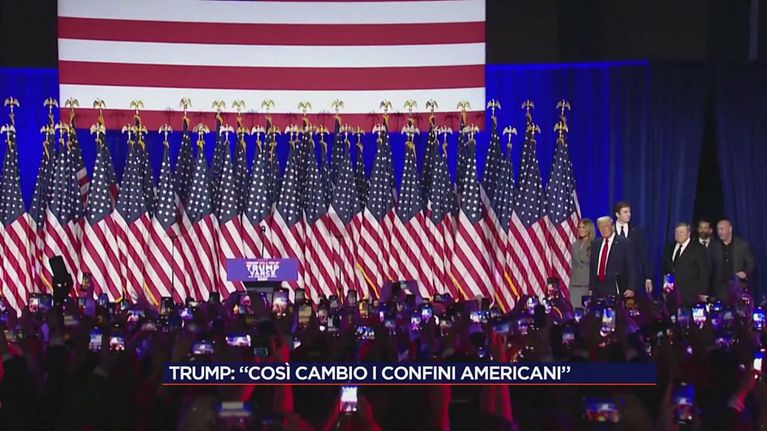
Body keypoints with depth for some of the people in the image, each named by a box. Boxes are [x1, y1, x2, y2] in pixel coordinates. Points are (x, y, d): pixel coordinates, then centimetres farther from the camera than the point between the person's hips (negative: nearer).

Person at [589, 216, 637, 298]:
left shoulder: (624, 243, -2)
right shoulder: (596, 243, 15)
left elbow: (631, 268, -3)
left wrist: (630, 288, -10)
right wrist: (591, 288, 12)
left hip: (615, 289, -5)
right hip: (597, 288, 5)